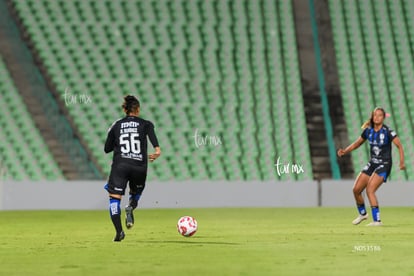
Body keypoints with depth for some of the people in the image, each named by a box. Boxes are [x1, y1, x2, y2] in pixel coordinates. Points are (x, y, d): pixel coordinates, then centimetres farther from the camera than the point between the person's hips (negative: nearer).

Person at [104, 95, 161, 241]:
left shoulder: (116, 125, 12)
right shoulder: (145, 124, 9)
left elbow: (107, 149, 14)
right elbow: (150, 131, -15)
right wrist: (157, 148, -25)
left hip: (120, 166, -1)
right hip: (139, 166, 1)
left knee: (114, 198, -1)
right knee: (136, 193, 25)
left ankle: (119, 231, -21)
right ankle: (130, 207, -10)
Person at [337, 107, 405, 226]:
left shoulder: (388, 131, -15)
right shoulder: (368, 131, 1)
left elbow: (399, 146, -16)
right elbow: (357, 143, 13)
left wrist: (401, 162, -29)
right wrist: (345, 151, -2)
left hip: (384, 165, -6)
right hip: (372, 163, 7)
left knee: (370, 190, -23)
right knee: (356, 189, 6)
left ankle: (377, 220, -19)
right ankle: (362, 214, 32)